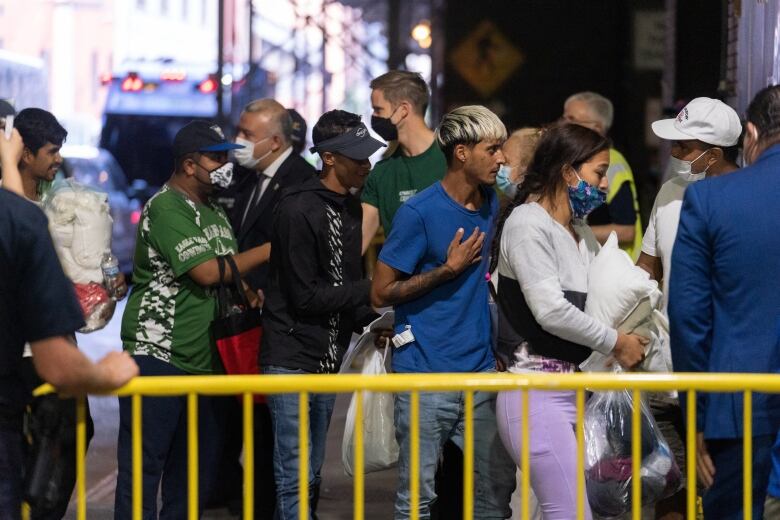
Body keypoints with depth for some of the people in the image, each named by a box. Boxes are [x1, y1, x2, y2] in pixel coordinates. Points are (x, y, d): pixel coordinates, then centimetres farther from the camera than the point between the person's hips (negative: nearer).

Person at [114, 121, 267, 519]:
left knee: (198, 465, 11)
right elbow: (205, 271, -20)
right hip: (158, 352, -9)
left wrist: (245, 291, 2)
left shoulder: (214, 210, 16)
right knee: (144, 463, -5)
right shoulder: (166, 208, -11)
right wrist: (267, 251, -13)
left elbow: (227, 274, 25)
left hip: (203, 359, 9)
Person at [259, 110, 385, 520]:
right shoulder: (298, 209, -15)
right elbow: (305, 297, -16)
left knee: (309, 475, 13)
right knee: (296, 478, -9)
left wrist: (371, 320, -1)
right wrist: (371, 291, -16)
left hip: (328, 359, 8)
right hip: (292, 359, -8)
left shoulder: (350, 208, 10)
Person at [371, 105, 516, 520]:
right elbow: (381, 293, -8)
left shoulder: (492, 205, 9)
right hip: (426, 373, -6)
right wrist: (448, 269, -14)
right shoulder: (419, 213, -10)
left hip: (481, 367, 6)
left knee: (498, 486, 7)